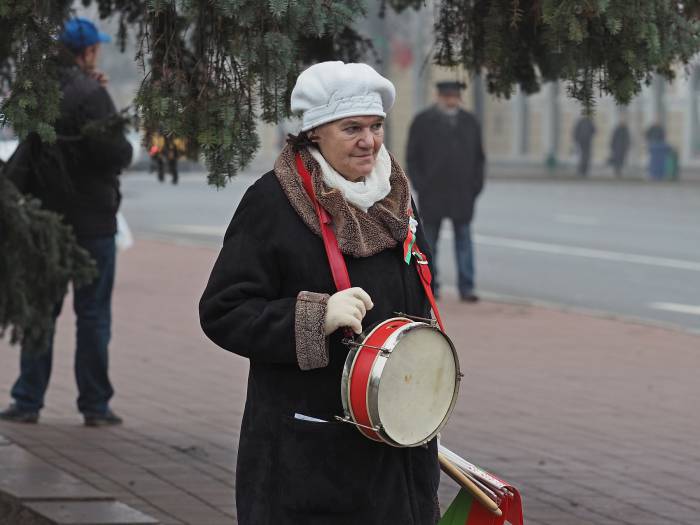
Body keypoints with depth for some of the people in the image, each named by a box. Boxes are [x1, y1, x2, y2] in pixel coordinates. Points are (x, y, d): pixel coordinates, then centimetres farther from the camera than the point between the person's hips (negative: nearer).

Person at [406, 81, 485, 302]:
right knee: (429, 240, 4)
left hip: (462, 194, 1)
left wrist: (475, 186, 5)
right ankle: (430, 286, 12)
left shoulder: (470, 123, 10)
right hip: (432, 195, -1)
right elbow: (412, 157, 3)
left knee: (464, 240, -2)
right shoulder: (422, 122, 2)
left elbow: (479, 158, 14)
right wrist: (420, 185, -5)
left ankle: (466, 288, -2)